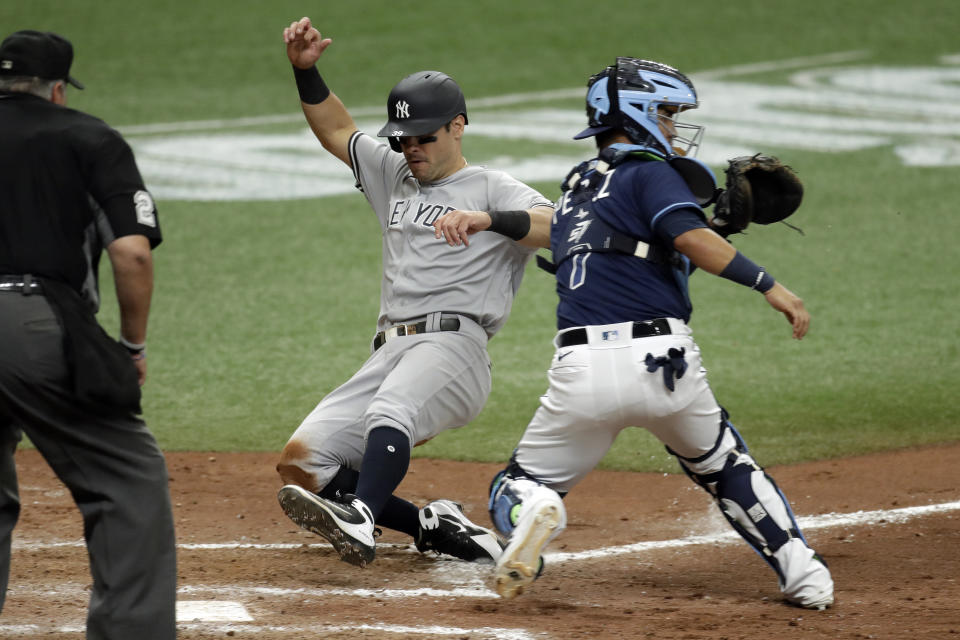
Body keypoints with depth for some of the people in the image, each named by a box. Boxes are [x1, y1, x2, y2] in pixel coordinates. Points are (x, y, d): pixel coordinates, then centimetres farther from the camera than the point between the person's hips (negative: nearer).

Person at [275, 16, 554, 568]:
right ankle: (438, 528, -4)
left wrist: (491, 220, -30)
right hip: (389, 353, 8)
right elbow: (336, 130, 36)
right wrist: (306, 70, 20)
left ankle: (359, 522, -63)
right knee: (300, 461, -6)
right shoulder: (395, 176, 28)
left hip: (453, 343, -8)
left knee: (390, 409, -39)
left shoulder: (492, 189, 6)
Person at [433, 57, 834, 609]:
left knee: (520, 487, 14)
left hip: (581, 372, 3)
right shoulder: (649, 171, 3)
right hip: (661, 357, -3)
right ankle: (803, 574, 15)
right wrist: (768, 284, -14)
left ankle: (530, 511, -23)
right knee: (724, 466, 23)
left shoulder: (577, 186, 25)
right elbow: (689, 237, -14)